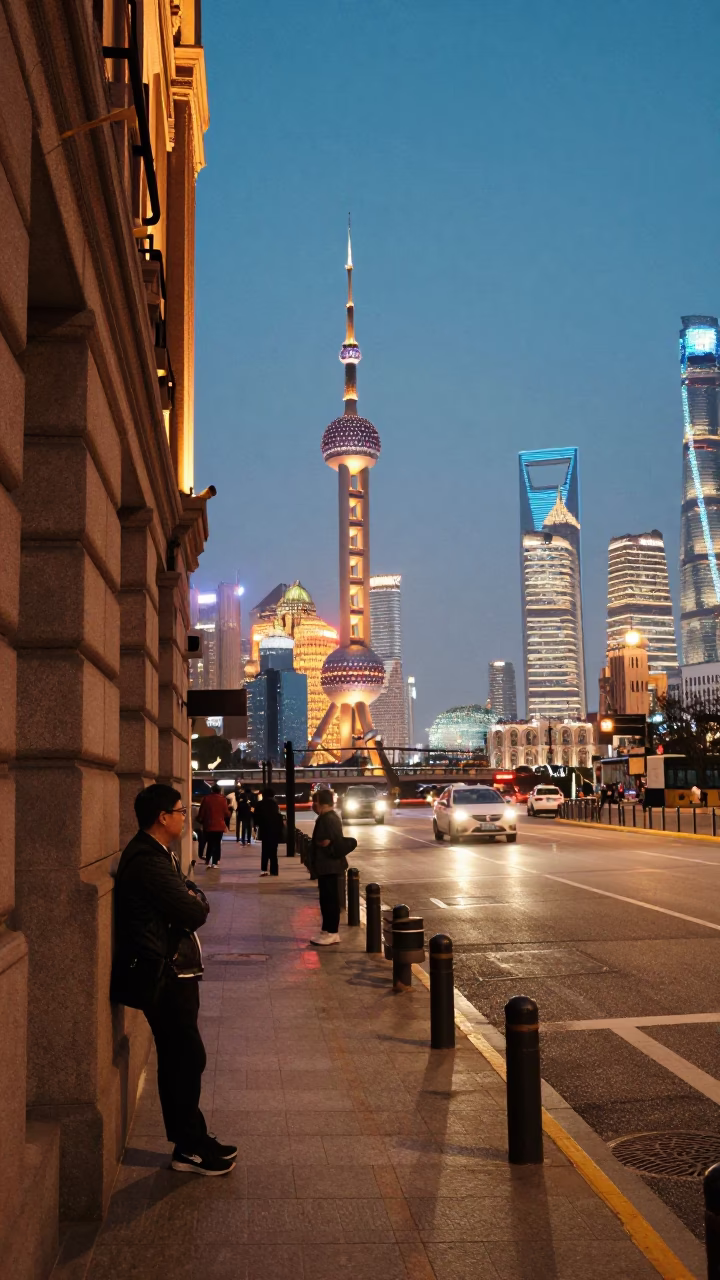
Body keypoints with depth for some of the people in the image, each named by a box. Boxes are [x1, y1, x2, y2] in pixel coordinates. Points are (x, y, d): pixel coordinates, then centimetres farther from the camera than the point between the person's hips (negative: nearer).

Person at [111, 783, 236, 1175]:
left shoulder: (158, 855, 13)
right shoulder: (147, 861, -21)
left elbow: (191, 902, 13)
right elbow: (194, 914, -21)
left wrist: (191, 902, -7)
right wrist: (197, 903, -1)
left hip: (173, 971, 10)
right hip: (163, 974, -10)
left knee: (180, 1059, 16)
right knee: (186, 1058, -2)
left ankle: (191, 1139, 26)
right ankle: (190, 1149, 10)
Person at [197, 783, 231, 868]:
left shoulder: (206, 799, -3)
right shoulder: (222, 799, -6)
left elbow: (202, 812, -1)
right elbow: (226, 813, -3)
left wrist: (200, 822, 14)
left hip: (208, 825, 1)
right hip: (219, 825, -1)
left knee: (210, 843, 14)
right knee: (217, 844, 6)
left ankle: (208, 861, 7)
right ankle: (214, 862, -1)